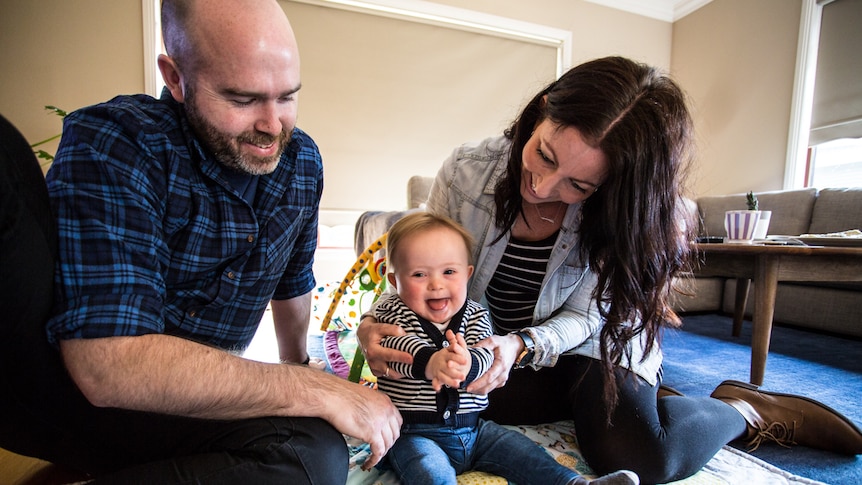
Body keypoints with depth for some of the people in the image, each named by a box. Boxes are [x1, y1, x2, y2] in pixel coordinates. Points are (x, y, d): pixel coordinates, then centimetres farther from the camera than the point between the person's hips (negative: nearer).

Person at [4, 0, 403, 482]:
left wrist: (297, 366, 23)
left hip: (205, 383, 7)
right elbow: (108, 365, -31)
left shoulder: (301, 158, -4)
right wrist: (320, 392, -29)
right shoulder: (109, 147, -20)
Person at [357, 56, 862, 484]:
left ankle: (743, 410, 14)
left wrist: (520, 347, -38)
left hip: (591, 343, -3)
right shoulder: (466, 170, -21)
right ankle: (587, 397, 8)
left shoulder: (624, 213, -23)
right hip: (496, 342, 4)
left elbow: (582, 318, -17)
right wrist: (375, 323, -29)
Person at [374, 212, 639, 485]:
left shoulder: (475, 315, 1)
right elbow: (396, 343, -28)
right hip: (412, 433, -4)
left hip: (471, 428, 4)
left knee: (524, 452, -1)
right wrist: (429, 362, -48)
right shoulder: (392, 313, -8)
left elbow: (485, 354, -15)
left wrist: (467, 364, -40)